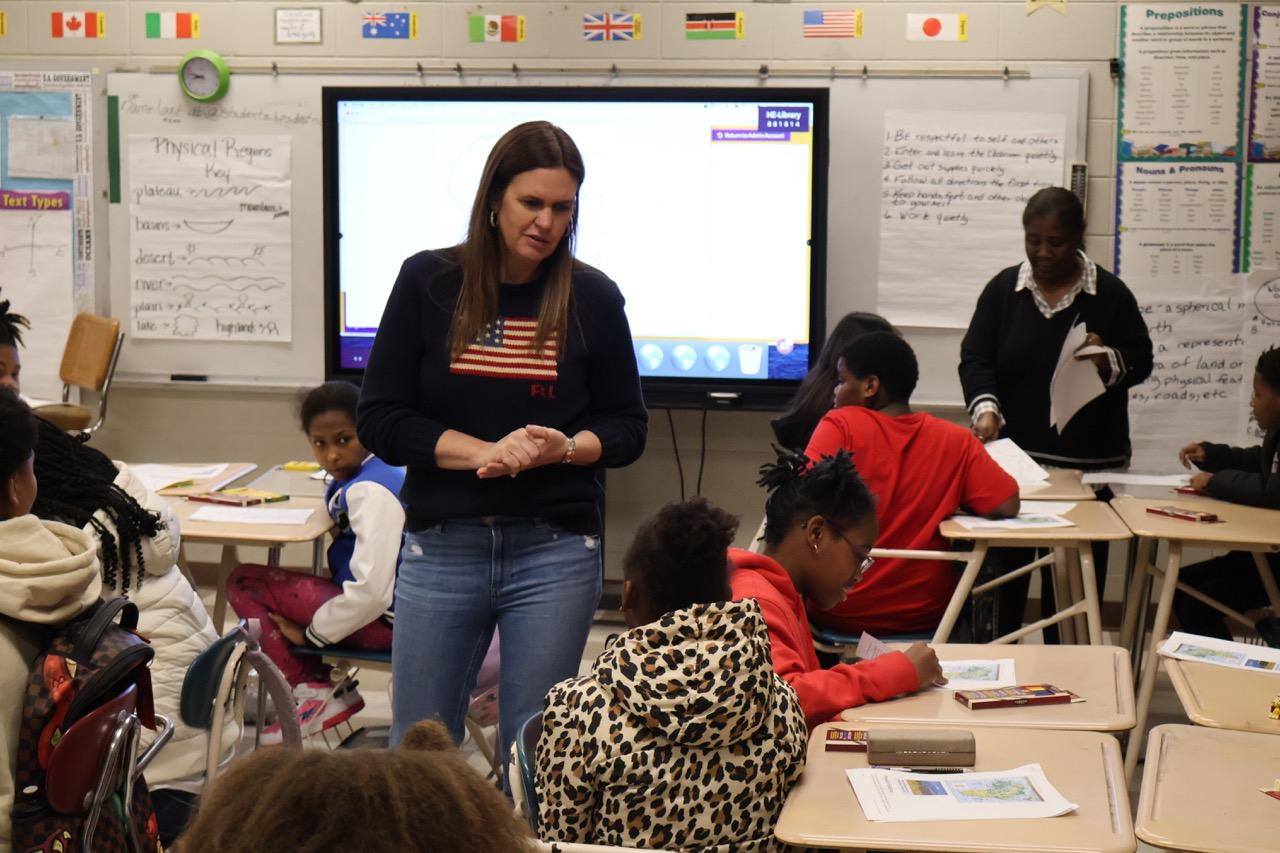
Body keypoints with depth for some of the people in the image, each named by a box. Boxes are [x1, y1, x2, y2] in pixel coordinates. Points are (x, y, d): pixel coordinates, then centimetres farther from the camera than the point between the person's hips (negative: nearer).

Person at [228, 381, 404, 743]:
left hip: (384, 619, -11)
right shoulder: (385, 471, 9)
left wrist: (311, 633, -14)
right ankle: (326, 679, 12)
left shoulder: (369, 490, -20)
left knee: (244, 582, -8)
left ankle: (312, 690, -6)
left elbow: (372, 591, -27)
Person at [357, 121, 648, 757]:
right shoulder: (429, 282, 1)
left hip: (555, 554, 0)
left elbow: (628, 427, 9)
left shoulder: (592, 298, 2)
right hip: (441, 549, 0)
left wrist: (562, 448, -12)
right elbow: (379, 420, -1)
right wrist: (484, 451, -14)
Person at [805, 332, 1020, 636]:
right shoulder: (956, 441, -4)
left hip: (837, 614, -2)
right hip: (924, 617, 2)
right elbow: (1006, 506, -9)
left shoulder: (840, 426, -12)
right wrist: (944, 500, 8)